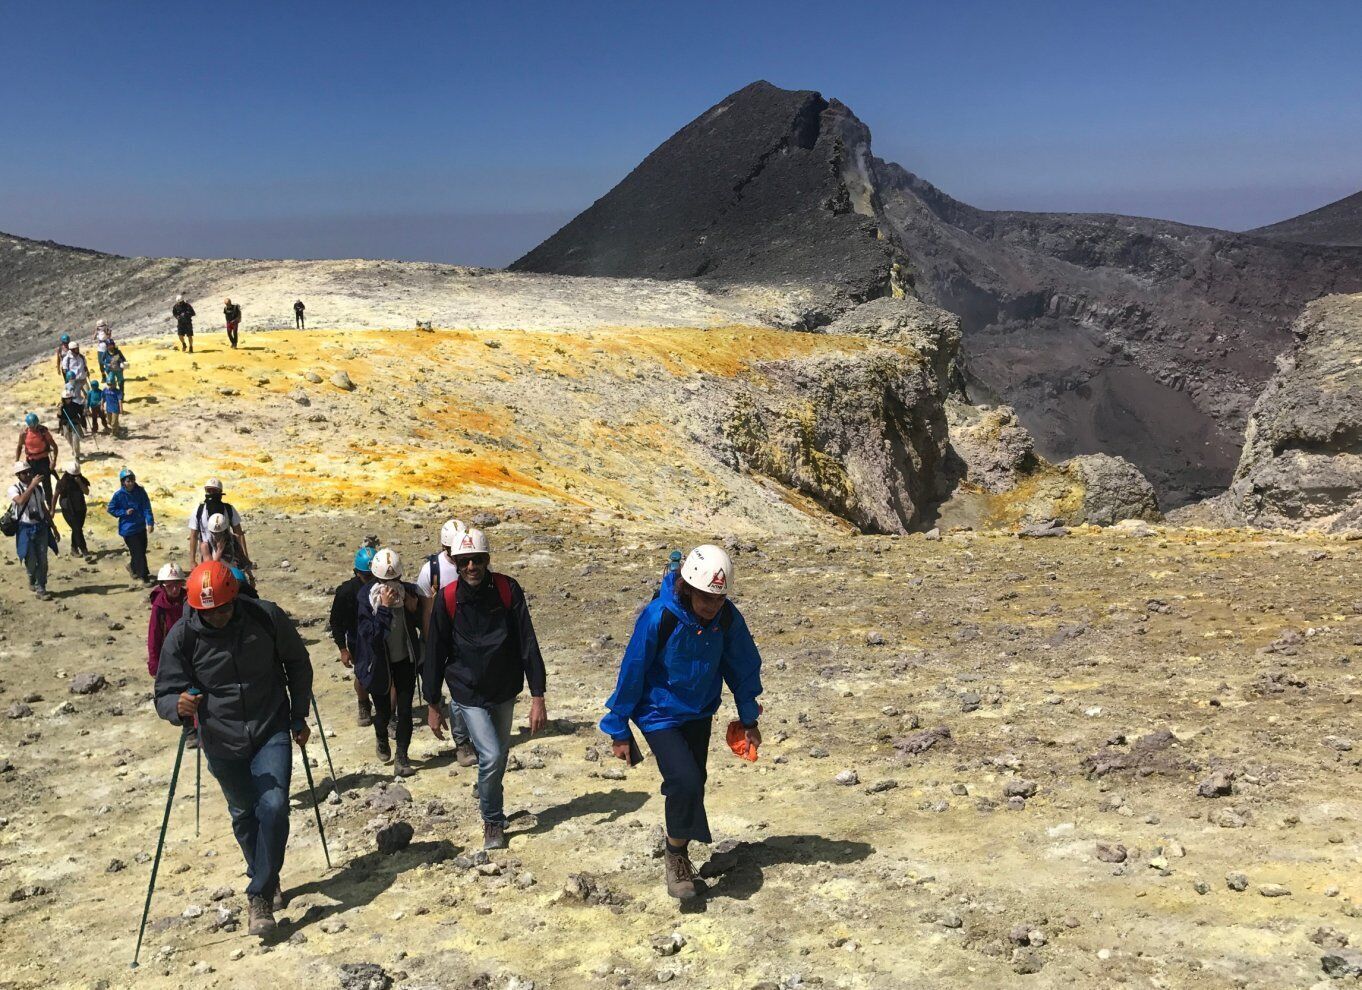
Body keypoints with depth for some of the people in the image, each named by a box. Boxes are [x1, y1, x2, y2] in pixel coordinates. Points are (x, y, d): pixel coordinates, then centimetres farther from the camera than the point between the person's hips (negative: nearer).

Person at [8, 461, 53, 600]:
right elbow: (20, 501, -30)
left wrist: (53, 527, 15)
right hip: (25, 528, -3)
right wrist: (32, 485, -31)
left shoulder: (38, 487, 7)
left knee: (42, 560, -1)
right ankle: (32, 580, 31)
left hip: (41, 526, 3)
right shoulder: (14, 489, -7)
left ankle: (40, 589, 6)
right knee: (31, 560, 2)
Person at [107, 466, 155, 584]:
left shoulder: (140, 491, -5)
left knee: (142, 550, 15)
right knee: (138, 553, -5)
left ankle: (133, 567, 42)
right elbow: (111, 509, -1)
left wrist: (150, 522, -15)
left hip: (141, 527, 4)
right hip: (128, 529, -4)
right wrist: (125, 512, -14)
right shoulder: (119, 495, -12)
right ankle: (144, 576, 3)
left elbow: (147, 508, -6)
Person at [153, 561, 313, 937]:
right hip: (222, 742, 1)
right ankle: (266, 880, 38)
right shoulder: (182, 637, -16)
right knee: (244, 815, 15)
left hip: (271, 732, -1)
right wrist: (178, 706, -36)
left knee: (273, 807, -15)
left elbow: (297, 663, 2)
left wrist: (299, 716, 5)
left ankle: (260, 896, -3)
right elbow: (165, 694, -12)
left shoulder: (267, 617, -15)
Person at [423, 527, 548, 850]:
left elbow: (527, 643, -11)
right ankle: (493, 821, 10)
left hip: (505, 691, 2)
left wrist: (537, 696, -15)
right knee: (490, 756, -13)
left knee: (500, 755, 16)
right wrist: (432, 705, 0)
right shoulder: (447, 599, -13)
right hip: (469, 693, -2)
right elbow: (435, 653, -4)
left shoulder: (508, 590, -12)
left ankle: (488, 798, 44)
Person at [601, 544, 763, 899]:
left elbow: (743, 665, 2)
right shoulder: (658, 617, -29)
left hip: (699, 713, 5)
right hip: (660, 714, -5)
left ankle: (680, 855, 36)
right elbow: (631, 672, -19)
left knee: (692, 785, 13)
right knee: (685, 782, -20)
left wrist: (749, 719, 8)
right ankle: (676, 855, 4)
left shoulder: (728, 617, -15)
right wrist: (619, 731, -11)